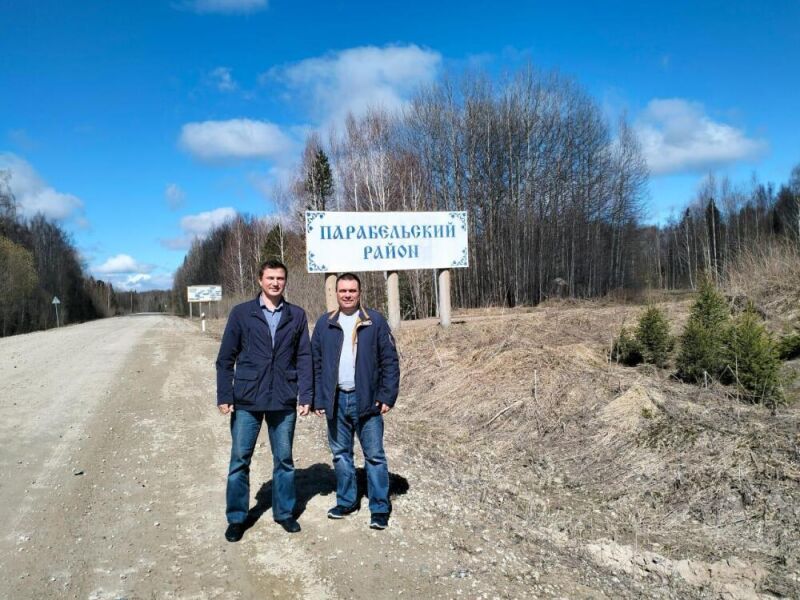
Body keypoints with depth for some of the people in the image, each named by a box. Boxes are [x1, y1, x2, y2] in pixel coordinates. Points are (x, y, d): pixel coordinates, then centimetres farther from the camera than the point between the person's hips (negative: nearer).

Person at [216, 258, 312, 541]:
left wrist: (306, 396, -2)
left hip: (284, 401, 1)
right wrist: (224, 396, -3)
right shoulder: (241, 313, 0)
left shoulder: (297, 315, 4)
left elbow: (304, 358, 4)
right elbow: (225, 358, 2)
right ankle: (236, 518, 21)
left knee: (284, 460, 11)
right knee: (240, 460, 5)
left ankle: (284, 512, 27)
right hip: (247, 400, -1)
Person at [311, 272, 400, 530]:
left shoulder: (375, 321, -1)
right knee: (340, 454, 13)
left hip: (366, 400, -3)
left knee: (374, 455, 1)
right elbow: (315, 363, 7)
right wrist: (318, 399, 1)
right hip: (336, 400, 3)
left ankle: (380, 508, 11)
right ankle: (346, 502, 28)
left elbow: (390, 361, -2)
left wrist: (387, 396, -8)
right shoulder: (325, 323, 6)